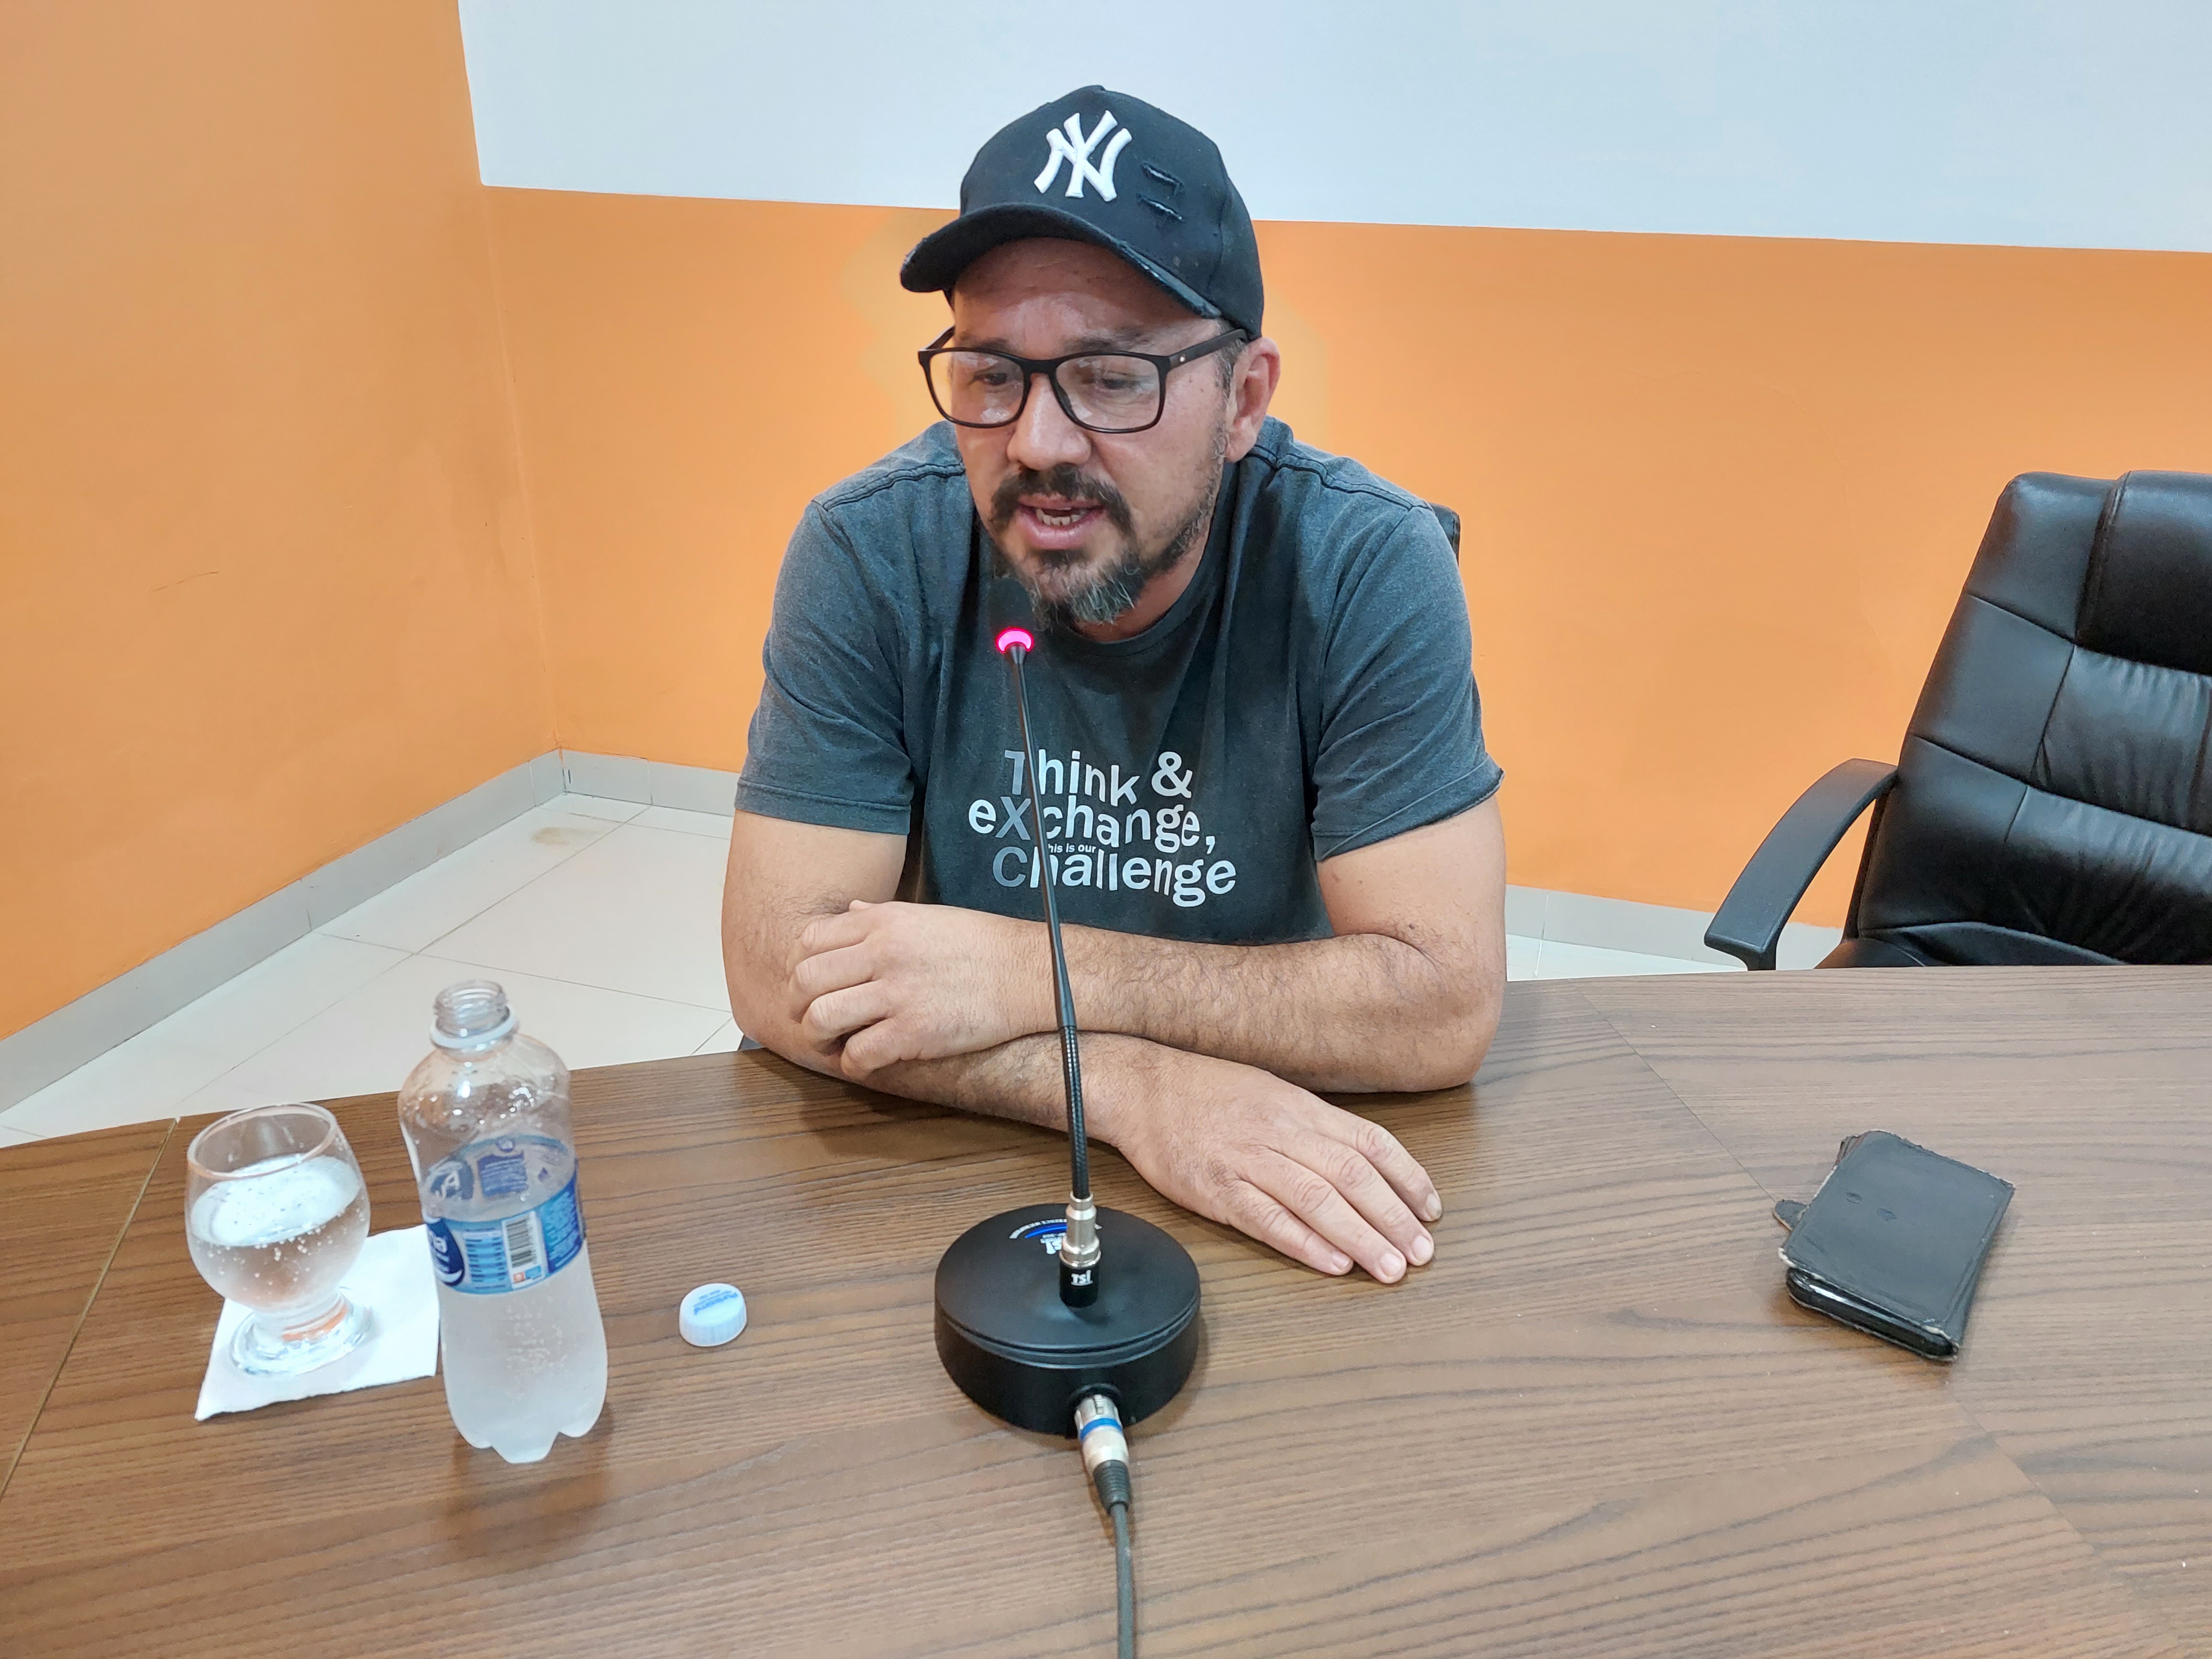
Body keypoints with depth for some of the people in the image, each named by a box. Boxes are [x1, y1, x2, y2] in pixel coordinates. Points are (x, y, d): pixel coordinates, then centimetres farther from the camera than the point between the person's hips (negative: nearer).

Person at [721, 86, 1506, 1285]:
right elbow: (779, 973, -16)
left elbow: (1444, 1004, -19)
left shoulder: (1369, 567, -15)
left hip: (1291, 1160, 0)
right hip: (953, 1160, 1)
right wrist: (1137, 1087, -28)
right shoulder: (868, 556, -13)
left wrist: (1025, 972, -22)